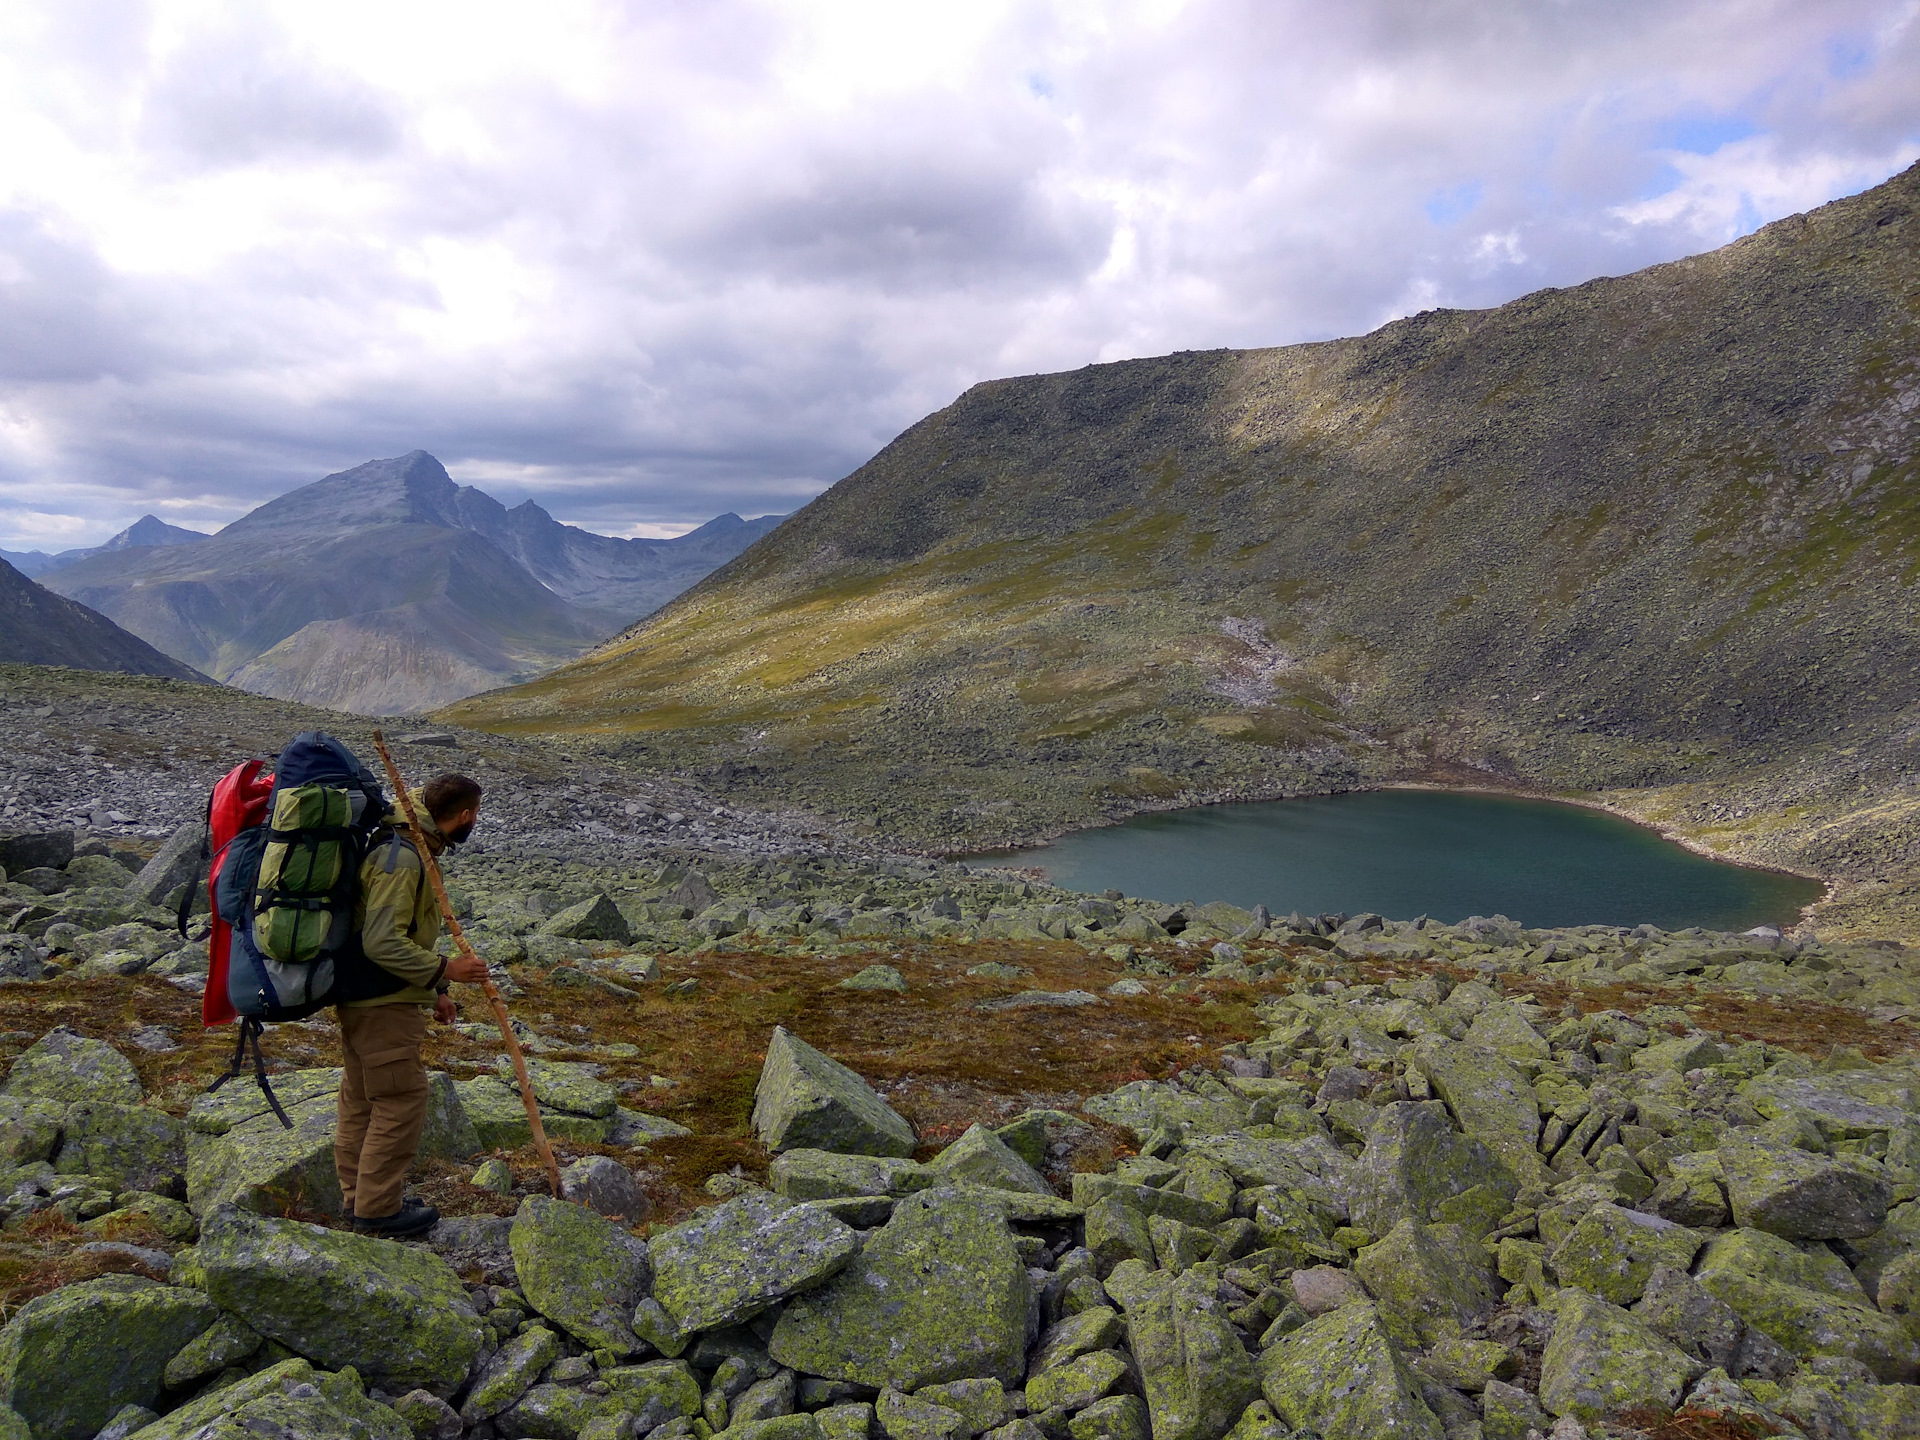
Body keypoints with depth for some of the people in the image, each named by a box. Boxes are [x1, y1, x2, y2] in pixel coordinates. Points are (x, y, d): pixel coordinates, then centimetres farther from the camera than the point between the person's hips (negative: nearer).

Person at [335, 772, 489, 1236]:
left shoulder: (410, 848, 11)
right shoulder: (400, 858, -23)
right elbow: (383, 943, -28)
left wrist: (432, 990, 20)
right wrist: (444, 970, -21)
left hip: (359, 997, 11)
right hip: (383, 1004, -11)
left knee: (362, 1100, 18)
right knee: (401, 1100, -2)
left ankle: (359, 1197, 30)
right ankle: (378, 1208, 8)